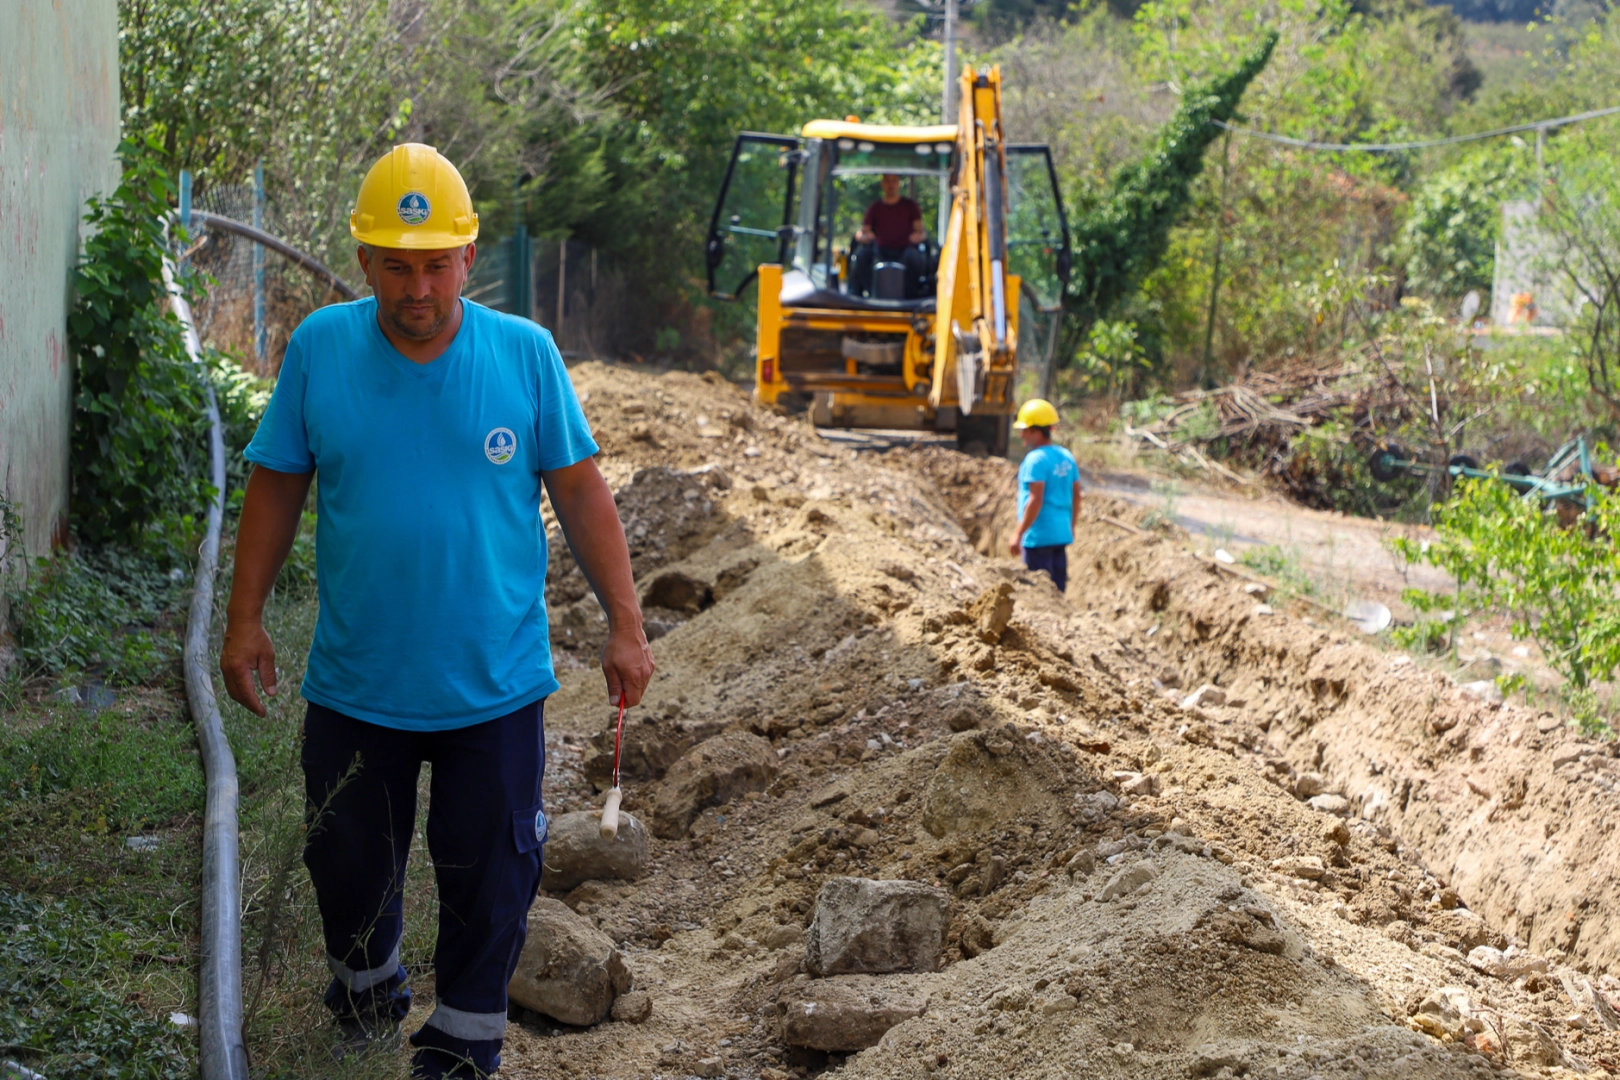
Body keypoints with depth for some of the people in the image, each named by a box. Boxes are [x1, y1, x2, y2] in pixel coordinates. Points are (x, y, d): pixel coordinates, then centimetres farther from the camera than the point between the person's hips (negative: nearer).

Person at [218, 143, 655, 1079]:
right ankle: (368, 986, 45)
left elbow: (582, 494, -1)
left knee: (487, 877, 8)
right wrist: (246, 619, 3)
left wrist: (626, 626, -3)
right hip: (355, 680, 1)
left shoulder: (526, 354, -7)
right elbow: (278, 486, 4)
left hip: (496, 683, -1)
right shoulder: (320, 348, -5)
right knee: (348, 861, 17)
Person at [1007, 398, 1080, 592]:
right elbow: (1076, 496, 14)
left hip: (1038, 537, -8)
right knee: (1057, 589, 13)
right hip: (1061, 534, 8)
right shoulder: (1066, 457, 10)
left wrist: (1018, 534, -17)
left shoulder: (1035, 460, -14)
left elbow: (1035, 500, -20)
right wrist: (1071, 527, 24)